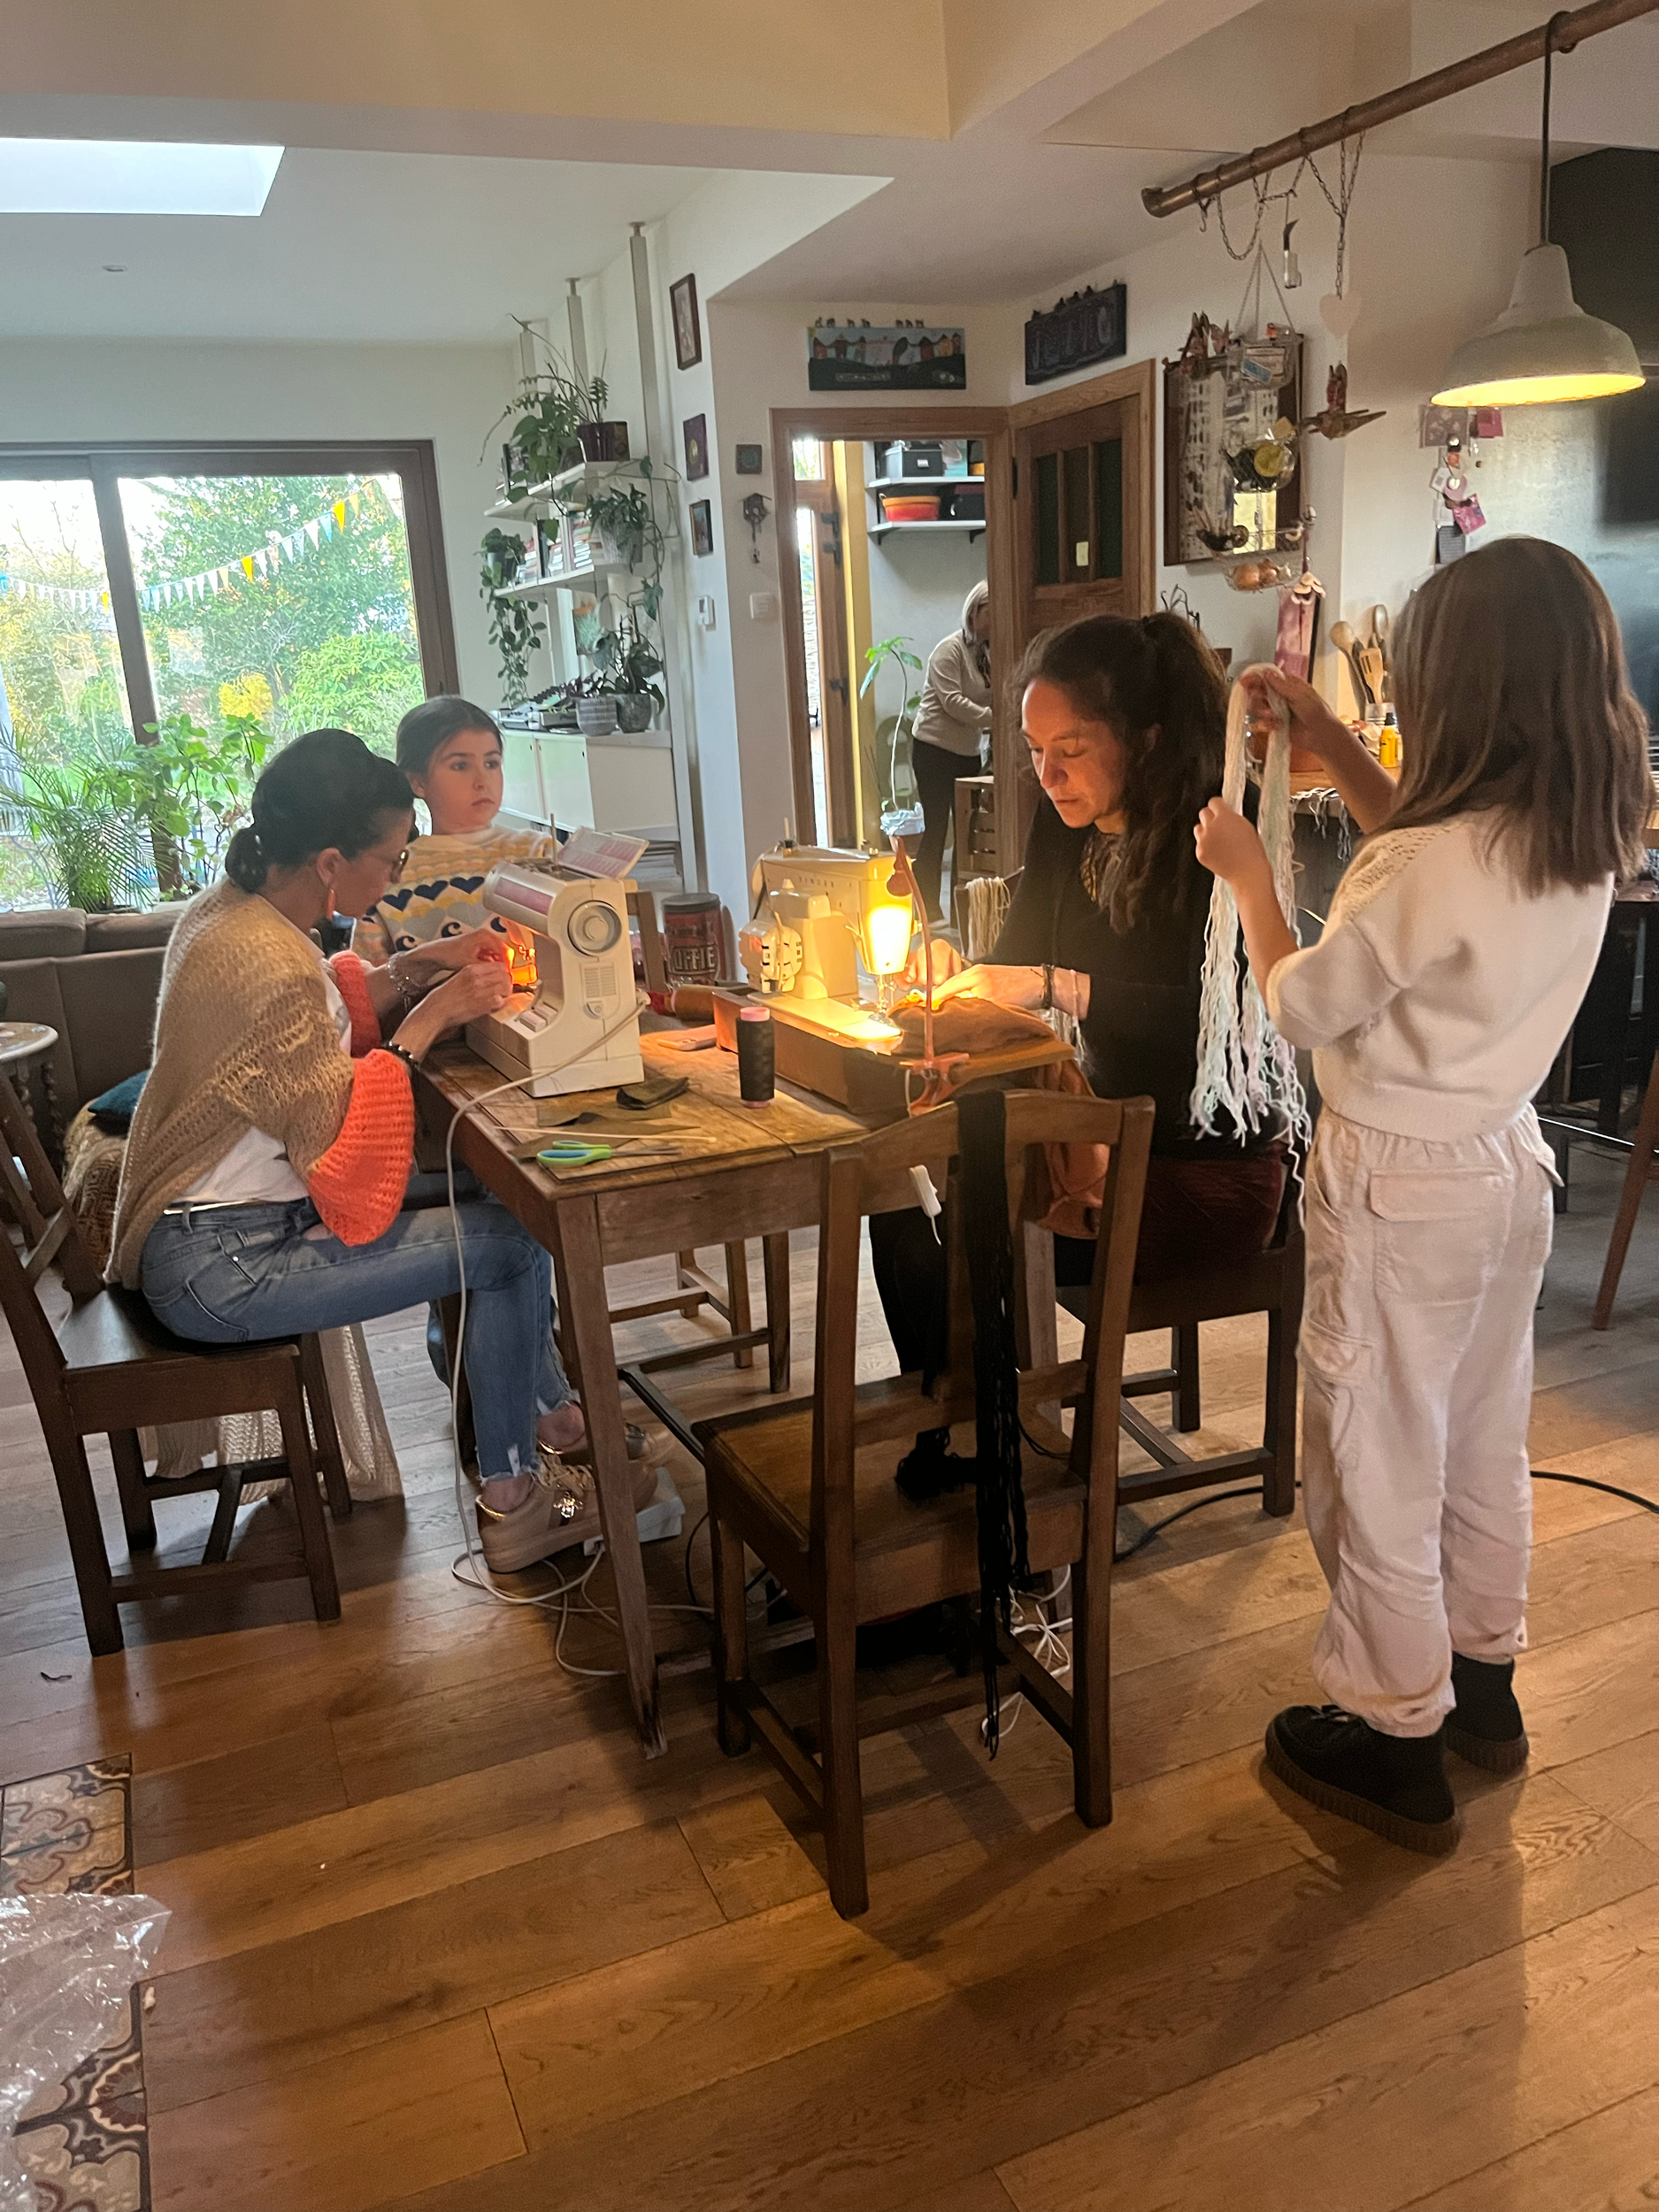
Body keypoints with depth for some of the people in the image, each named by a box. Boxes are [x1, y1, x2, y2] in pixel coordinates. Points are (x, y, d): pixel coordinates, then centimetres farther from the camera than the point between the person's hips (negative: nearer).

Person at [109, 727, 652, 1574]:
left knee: (493, 1197, 9)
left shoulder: (233, 903, 1)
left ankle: (550, 1415, 24)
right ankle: (512, 1499, 6)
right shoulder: (271, 966, -29)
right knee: (512, 1241, -11)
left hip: (220, 1211, 10)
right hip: (218, 1266, -10)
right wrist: (428, 1020, -19)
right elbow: (340, 1151, -25)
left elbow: (322, 1015, 16)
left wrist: (421, 970, 2)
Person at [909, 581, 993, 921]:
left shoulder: (989, 652, 8)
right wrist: (993, 719, -28)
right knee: (936, 829, -5)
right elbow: (952, 702, -22)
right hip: (935, 749, -7)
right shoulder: (950, 650, -12)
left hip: (968, 751, 7)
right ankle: (927, 909, 1)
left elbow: (993, 700, 8)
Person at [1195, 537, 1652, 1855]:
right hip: (1509, 1165, 8)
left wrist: (1247, 872, -1)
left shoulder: (1430, 868, -28)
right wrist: (1324, 737, 12)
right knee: (1482, 1441, 23)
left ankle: (1395, 1741, 24)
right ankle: (1481, 1680, 42)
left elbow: (1303, 1006, -15)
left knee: (1379, 1463, 8)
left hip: (1400, 1189, -8)